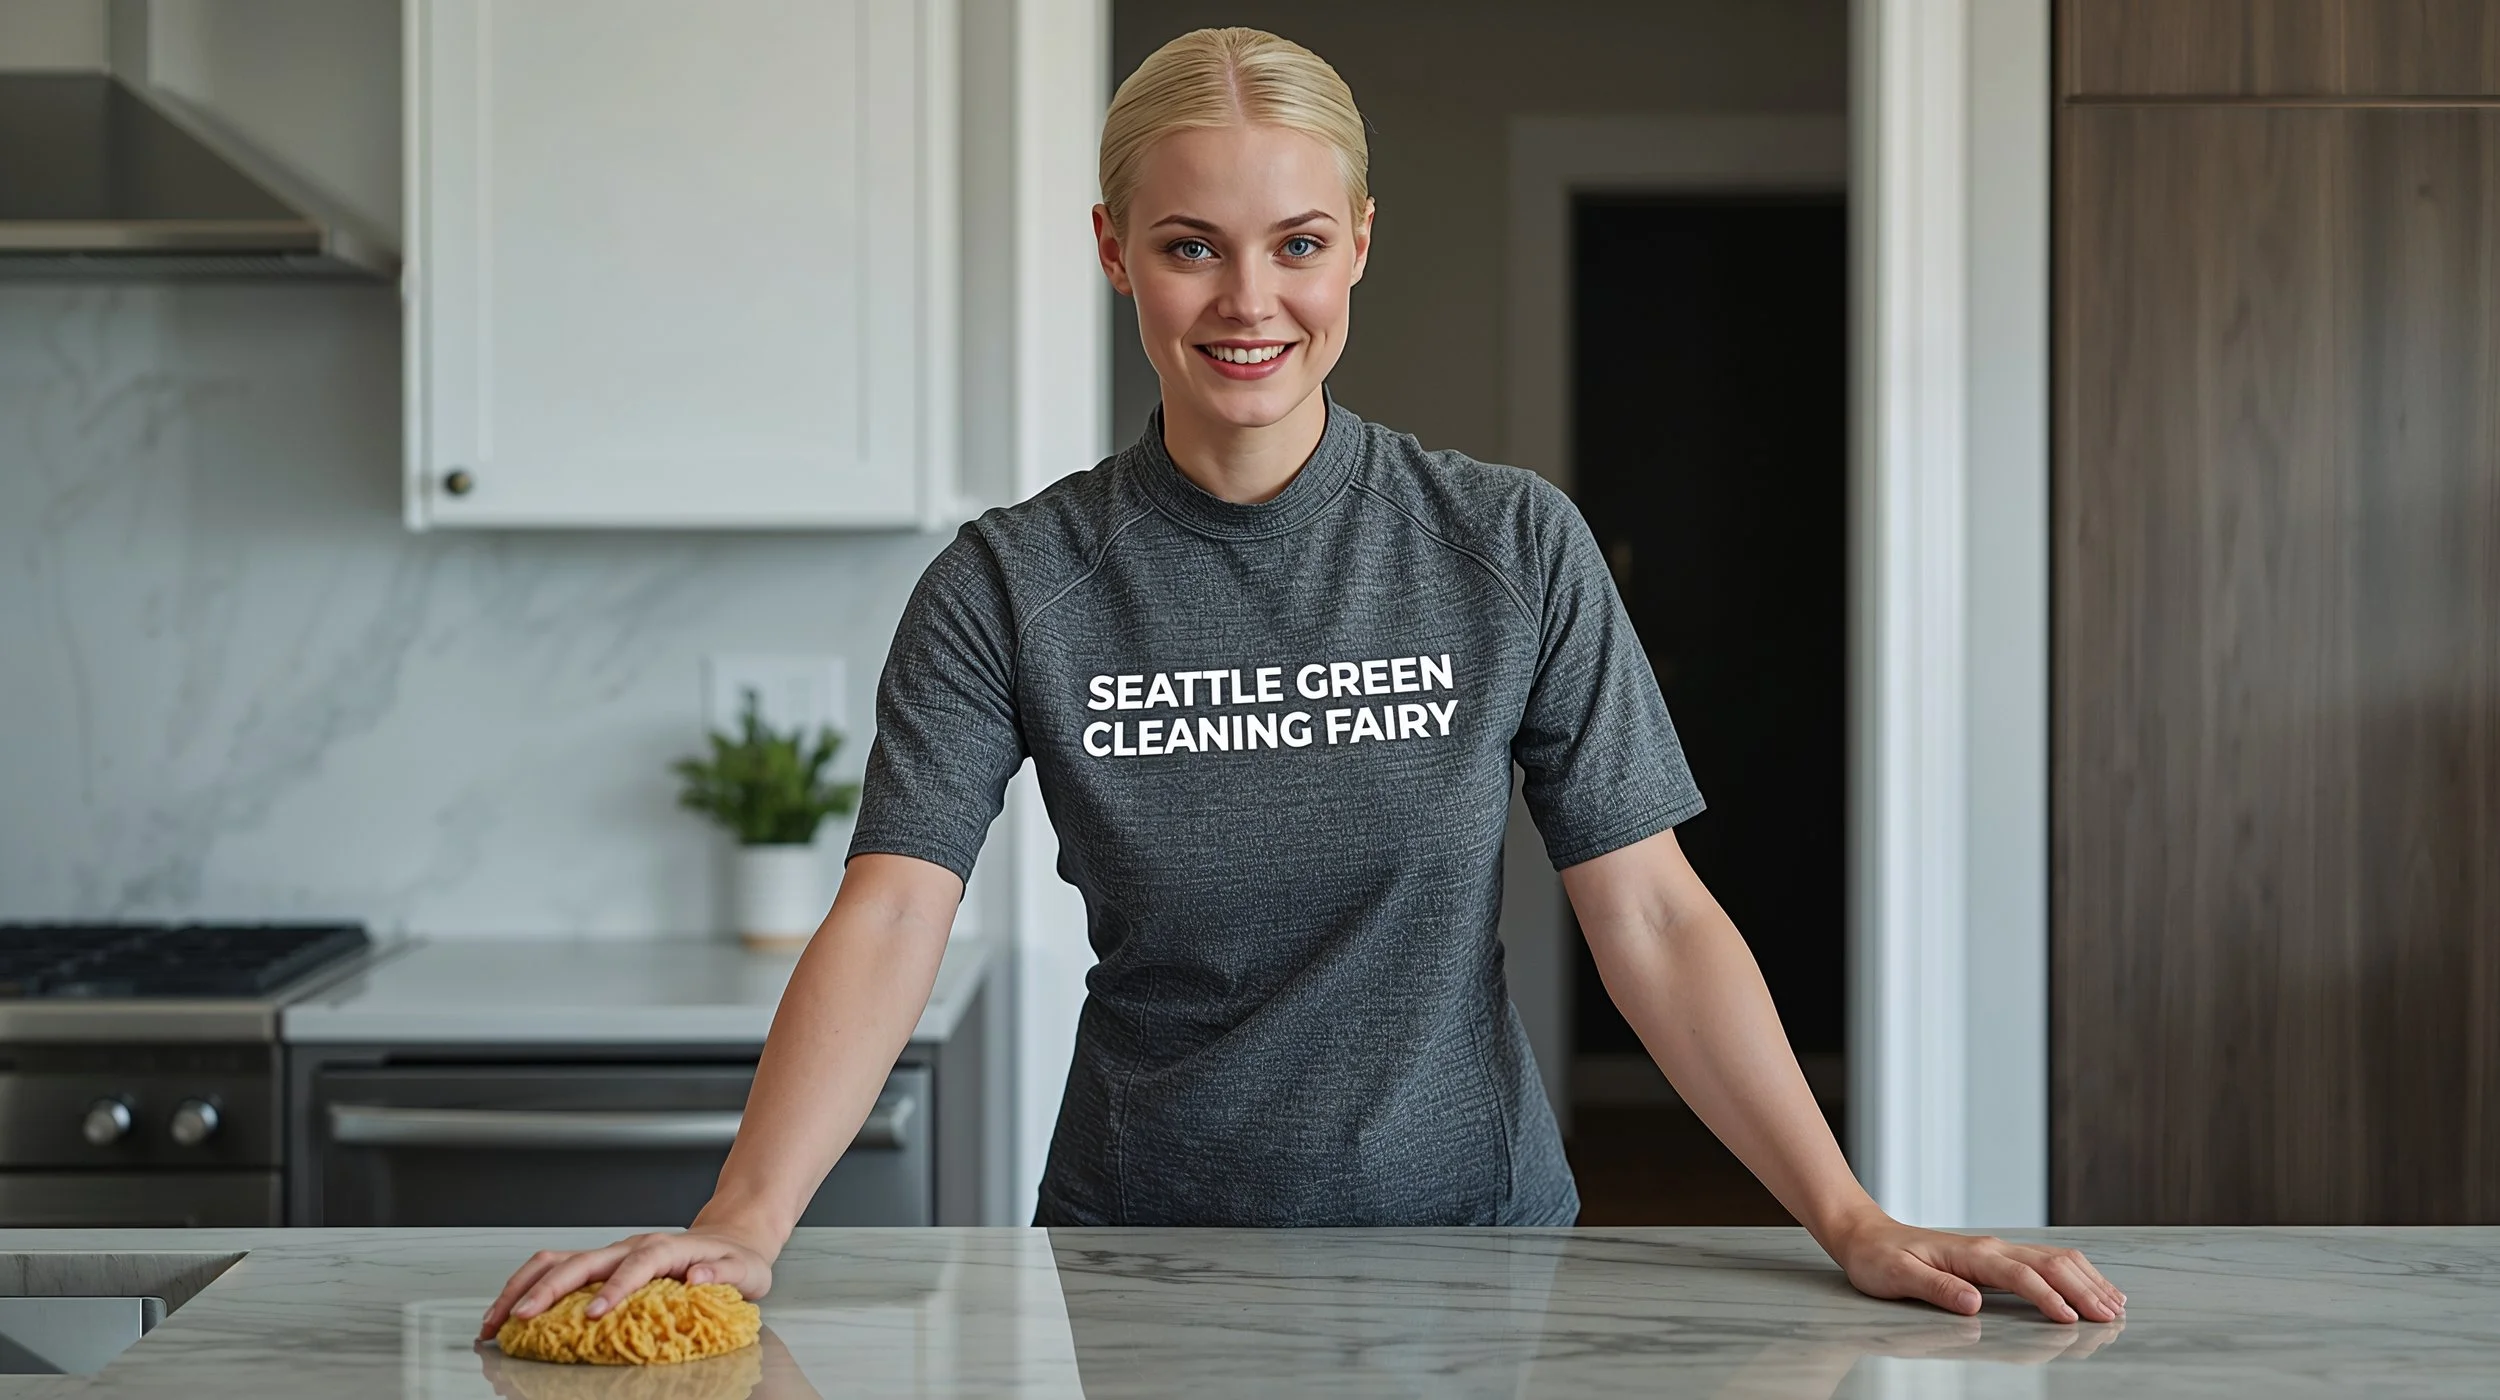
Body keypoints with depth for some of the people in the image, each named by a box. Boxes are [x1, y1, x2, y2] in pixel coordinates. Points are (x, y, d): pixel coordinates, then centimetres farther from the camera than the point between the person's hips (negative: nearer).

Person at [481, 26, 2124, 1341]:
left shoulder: (1515, 549, -4)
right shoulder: (1013, 584, -5)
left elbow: (1654, 916, -5)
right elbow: (892, 918, -14)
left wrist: (1853, 1221, -14)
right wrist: (743, 1220, -29)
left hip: (1466, 1230, 1)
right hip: (1143, 1237, 0)